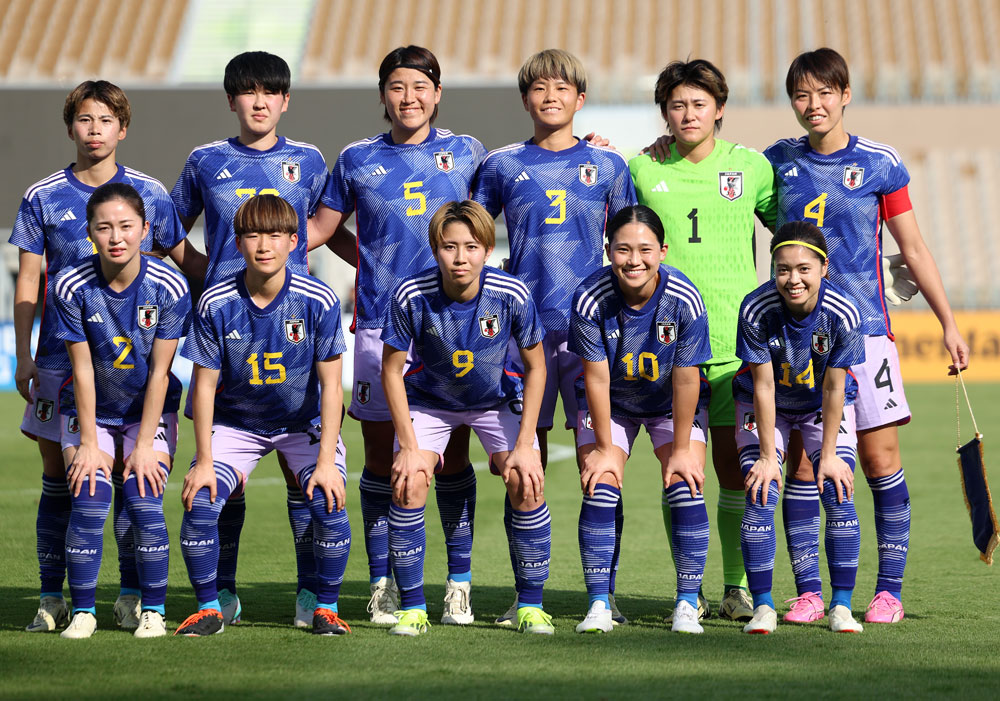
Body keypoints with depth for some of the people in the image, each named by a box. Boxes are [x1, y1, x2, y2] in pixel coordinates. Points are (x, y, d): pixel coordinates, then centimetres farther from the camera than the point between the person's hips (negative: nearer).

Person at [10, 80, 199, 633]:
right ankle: (52, 600, 7)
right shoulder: (43, 198, 4)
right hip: (61, 357, 0)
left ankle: (131, 596, 7)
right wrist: (23, 356, 1)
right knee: (58, 473, 1)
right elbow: (27, 282, 6)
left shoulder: (149, 193, 4)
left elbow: (184, 257, 15)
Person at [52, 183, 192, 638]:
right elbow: (83, 370, -14)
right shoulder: (73, 287, -19)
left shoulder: (168, 287, -20)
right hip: (89, 410, 0)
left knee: (145, 501, -15)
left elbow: (159, 372, -15)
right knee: (88, 501, -15)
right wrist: (89, 443, -14)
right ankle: (82, 612, -3)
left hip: (150, 410, 0)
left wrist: (145, 444, -14)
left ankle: (153, 611, -2)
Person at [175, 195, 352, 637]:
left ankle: (326, 608, -1)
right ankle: (208, 609, 1)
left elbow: (330, 384, -15)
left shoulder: (318, 301, -19)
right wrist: (203, 462, -13)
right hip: (235, 422, 1)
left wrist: (326, 460, -20)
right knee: (199, 503, -19)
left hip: (303, 422, -1)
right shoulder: (216, 304, -17)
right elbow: (205, 383, -10)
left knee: (329, 505, -22)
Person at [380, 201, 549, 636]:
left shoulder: (511, 295, -27)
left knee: (527, 484, -17)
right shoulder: (412, 297, -28)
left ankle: (531, 606, -2)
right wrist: (409, 447, -17)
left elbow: (535, 368, -12)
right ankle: (413, 608, -7)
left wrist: (524, 445, -16)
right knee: (408, 483, -19)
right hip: (429, 400, 0)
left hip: (498, 399, 0)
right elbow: (392, 370, -14)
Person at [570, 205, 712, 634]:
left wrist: (681, 449, -14)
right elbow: (597, 378, -19)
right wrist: (605, 448, -13)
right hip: (610, 404, 0)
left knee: (685, 487, -14)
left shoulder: (684, 300, -29)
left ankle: (687, 604, -5)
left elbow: (685, 380, -20)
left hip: (673, 404, 0)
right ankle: (599, 604, -6)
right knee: (599, 489, -13)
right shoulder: (590, 298, -28)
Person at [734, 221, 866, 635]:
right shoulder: (756, 310, -30)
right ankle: (763, 607, -4)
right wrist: (766, 456, -19)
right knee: (760, 497, -13)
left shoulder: (843, 314, -29)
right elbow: (763, 386, -23)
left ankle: (841, 605, -1)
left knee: (840, 497, -11)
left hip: (824, 407, 0)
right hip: (766, 408, 0)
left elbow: (833, 389, -20)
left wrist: (828, 454, -15)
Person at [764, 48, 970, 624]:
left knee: (880, 457, -4)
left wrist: (949, 323, 5)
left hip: (864, 326, -2)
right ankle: (809, 592, 5)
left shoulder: (879, 163, 2)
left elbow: (914, 249, 6)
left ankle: (890, 589, 3)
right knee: (803, 462, -1)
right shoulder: (778, 162, 7)